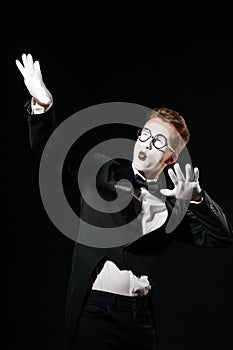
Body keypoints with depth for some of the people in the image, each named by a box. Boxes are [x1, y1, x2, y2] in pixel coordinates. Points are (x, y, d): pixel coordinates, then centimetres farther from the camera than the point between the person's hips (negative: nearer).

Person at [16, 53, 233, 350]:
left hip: (139, 318, 2)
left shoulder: (173, 206, 9)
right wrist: (42, 105, -18)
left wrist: (195, 198, -15)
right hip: (92, 311, -2)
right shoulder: (103, 172, 7)